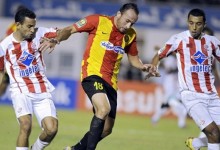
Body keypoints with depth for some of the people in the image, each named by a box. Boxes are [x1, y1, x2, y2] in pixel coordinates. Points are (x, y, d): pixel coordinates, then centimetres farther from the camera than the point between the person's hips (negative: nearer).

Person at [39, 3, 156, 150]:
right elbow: (70, 30, 1)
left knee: (107, 129, 7)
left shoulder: (130, 35, 9)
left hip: (111, 82, 6)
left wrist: (143, 67, -1)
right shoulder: (98, 21, -5)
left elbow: (133, 59, 21)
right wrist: (56, 40, -18)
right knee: (104, 108, -34)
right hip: (92, 73, -6)